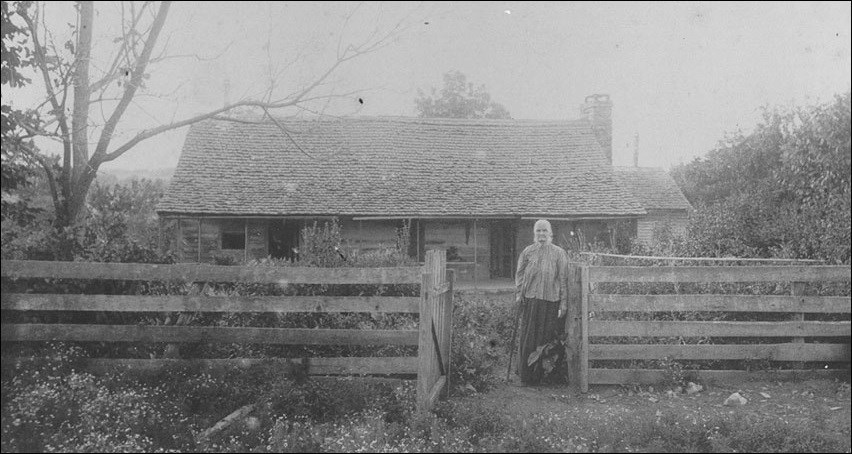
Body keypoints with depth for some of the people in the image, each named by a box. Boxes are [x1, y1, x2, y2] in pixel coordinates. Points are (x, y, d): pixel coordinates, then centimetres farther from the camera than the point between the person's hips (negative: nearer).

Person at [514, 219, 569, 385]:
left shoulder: (559, 253, 4)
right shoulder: (527, 252, 8)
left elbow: (563, 279, 2)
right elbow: (519, 274, 11)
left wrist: (563, 303, -3)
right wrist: (519, 293, -1)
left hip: (551, 301, -1)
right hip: (530, 300, 1)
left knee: (548, 338, 2)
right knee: (528, 338, 2)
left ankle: (544, 374, 14)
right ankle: (526, 374, 12)